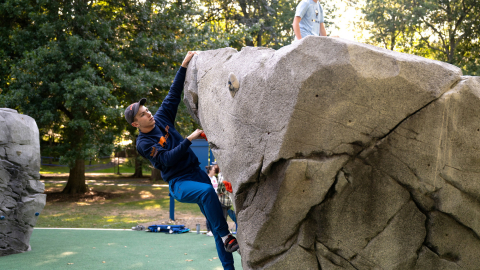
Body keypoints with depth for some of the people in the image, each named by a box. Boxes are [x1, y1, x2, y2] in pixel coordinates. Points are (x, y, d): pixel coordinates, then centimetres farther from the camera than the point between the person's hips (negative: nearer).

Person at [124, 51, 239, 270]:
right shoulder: (143, 143, -8)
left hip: (196, 172, 6)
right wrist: (189, 139, -19)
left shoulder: (161, 118, 6)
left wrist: (184, 66, -1)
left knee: (216, 224, 2)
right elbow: (167, 159, -17)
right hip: (179, 184, -6)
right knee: (208, 191, -36)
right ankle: (226, 237, -25)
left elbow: (174, 94, 6)